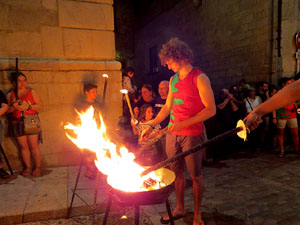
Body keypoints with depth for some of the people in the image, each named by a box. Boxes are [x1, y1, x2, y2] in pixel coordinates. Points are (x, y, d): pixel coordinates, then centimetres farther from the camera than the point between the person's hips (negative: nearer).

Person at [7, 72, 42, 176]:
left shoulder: (32, 92, 4)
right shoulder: (10, 95, 9)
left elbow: (39, 106, -2)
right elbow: (6, 109, 9)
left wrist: (27, 106, -16)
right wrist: (13, 107, -12)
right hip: (17, 124, 2)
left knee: (34, 145, -1)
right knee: (23, 146, 7)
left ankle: (37, 167, 10)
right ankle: (28, 167, 19)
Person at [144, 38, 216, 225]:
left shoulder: (200, 78, -10)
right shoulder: (173, 79, 11)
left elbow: (211, 110, -14)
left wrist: (184, 123, -20)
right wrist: (152, 124, 8)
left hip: (192, 135, -6)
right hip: (173, 133, 6)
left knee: (195, 175, 6)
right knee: (177, 172, 14)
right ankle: (180, 208, 33)